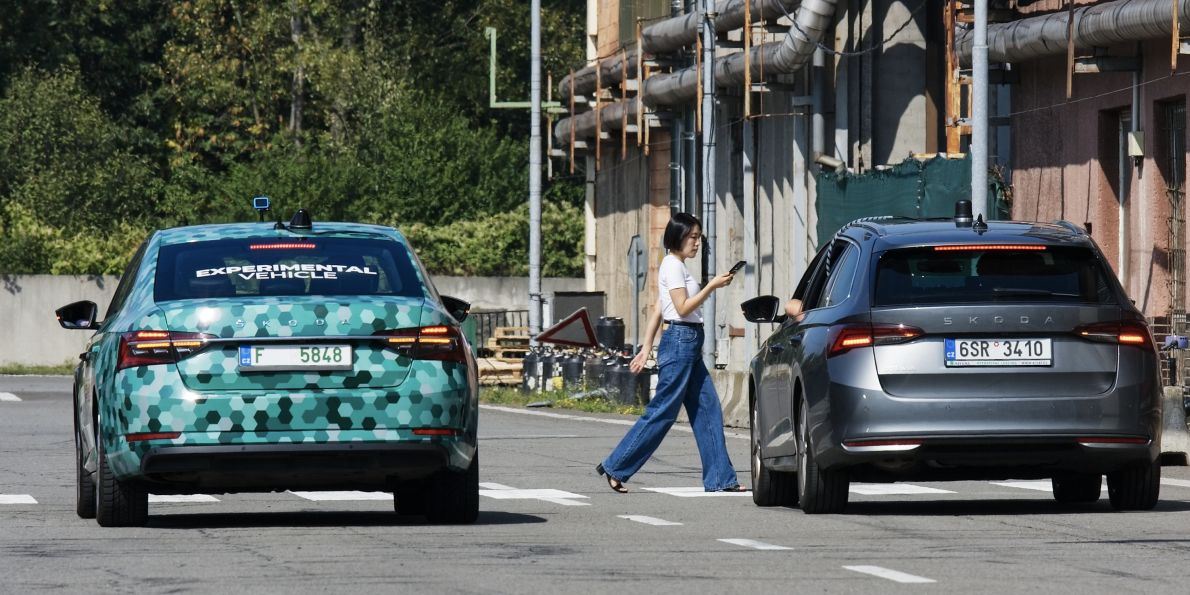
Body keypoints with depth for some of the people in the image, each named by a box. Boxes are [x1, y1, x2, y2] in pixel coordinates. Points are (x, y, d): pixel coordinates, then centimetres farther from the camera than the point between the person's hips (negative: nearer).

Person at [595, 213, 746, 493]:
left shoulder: (678, 267, 18)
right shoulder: (673, 266, -10)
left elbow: (657, 312, 17)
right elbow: (683, 307, -17)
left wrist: (646, 348, 16)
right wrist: (712, 286, -14)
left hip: (690, 344, 10)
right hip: (680, 340, -10)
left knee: (708, 409, 5)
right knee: (662, 411, -7)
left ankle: (720, 478, 5)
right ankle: (615, 467, -1)